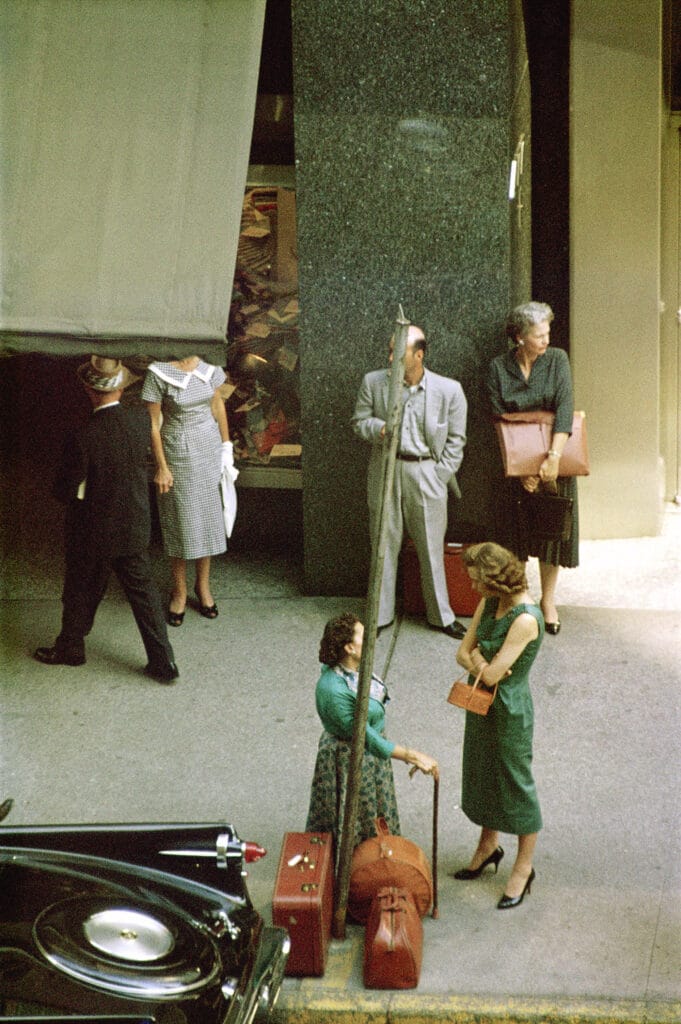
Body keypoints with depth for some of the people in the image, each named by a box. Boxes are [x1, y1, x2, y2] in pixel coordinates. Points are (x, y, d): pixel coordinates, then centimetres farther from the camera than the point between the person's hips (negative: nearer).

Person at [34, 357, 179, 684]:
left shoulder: (82, 440, -28)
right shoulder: (140, 419, -13)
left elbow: (65, 493, -18)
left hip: (93, 534, -4)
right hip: (135, 529, 4)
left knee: (80, 592, 18)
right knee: (143, 589, 15)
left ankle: (70, 647, 40)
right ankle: (163, 661, 18)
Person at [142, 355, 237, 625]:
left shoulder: (208, 366, -4)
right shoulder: (158, 373, -17)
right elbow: (153, 423, -13)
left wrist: (226, 447, 8)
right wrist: (161, 467, -12)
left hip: (209, 447, 4)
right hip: (177, 452, -4)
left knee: (208, 514, 13)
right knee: (180, 521, 6)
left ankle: (203, 584, 30)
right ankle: (179, 590, 24)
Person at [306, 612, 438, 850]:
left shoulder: (353, 668, -7)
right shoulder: (334, 691, -35)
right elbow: (368, 739, -29)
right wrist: (413, 757, -28)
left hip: (370, 757, 9)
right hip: (350, 761, -9)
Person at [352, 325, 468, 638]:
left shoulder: (449, 390, -4)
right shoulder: (373, 382, 0)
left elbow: (456, 439, 3)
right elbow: (359, 421, 7)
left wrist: (440, 476, -4)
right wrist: (379, 429, -15)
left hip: (427, 474, -1)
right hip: (385, 472, 1)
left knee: (432, 548, 7)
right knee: (384, 545, 8)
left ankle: (441, 615, 21)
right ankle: (379, 615, 20)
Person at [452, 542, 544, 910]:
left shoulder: (525, 618, -28)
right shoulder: (489, 603, -1)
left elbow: (492, 674, -26)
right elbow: (463, 652, 3)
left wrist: (478, 656, -7)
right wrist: (481, 664, -17)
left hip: (509, 711, -8)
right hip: (482, 704, 9)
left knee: (516, 785, 7)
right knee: (483, 776, 23)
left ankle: (524, 867, 24)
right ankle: (489, 845, 45)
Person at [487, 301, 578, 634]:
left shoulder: (557, 360, -4)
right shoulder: (498, 368, -4)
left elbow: (565, 408, -14)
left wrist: (554, 456, -26)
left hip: (554, 460, 0)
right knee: (515, 530, 3)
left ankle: (548, 600, 18)